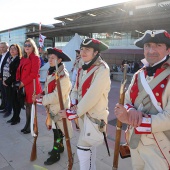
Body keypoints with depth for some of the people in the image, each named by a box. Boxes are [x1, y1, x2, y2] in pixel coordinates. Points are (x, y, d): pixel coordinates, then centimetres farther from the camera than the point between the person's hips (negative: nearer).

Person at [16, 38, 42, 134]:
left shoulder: (36, 58, -7)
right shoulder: (23, 58, 17)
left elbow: (34, 73, -16)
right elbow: (19, 70, 18)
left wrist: (23, 83, -15)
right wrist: (18, 81, 1)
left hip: (32, 86, -7)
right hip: (24, 86, 7)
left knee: (32, 106, 0)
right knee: (27, 105, 14)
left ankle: (31, 127, 12)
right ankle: (27, 125, 26)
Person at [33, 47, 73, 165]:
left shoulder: (63, 75, -22)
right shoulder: (52, 72, 5)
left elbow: (57, 96, -25)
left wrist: (42, 99, -17)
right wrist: (42, 95, -4)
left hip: (60, 108, -8)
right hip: (52, 107, 8)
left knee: (58, 131, 8)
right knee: (56, 130, 22)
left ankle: (56, 154, 25)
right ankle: (60, 148, 41)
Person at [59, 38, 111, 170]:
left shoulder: (102, 69, -20)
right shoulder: (82, 70, 5)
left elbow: (91, 97, -25)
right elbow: (76, 90, 10)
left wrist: (72, 113, -20)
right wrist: (74, 104, -11)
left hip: (95, 115, -7)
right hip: (83, 113, 8)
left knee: (83, 149, -1)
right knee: (89, 147, 23)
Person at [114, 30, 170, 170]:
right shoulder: (138, 76, 2)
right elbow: (127, 101, 5)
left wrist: (130, 120, -28)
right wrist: (131, 111, -20)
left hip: (158, 146, -5)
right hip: (134, 140, 6)